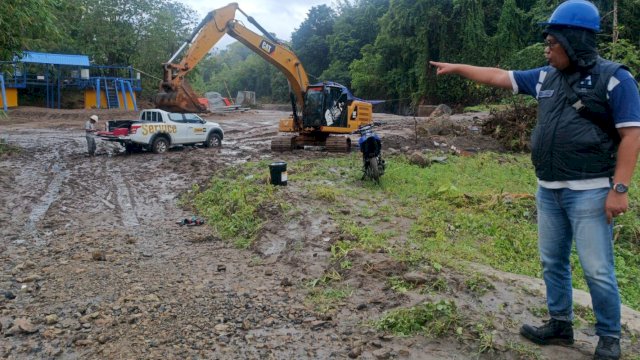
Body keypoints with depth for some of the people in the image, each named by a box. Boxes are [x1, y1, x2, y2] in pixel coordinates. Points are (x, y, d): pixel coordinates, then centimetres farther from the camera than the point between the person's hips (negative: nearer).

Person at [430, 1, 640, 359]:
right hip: (548, 191, 7)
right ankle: (561, 325, 30)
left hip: (589, 192, -6)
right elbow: (497, 76, 18)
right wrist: (456, 67, 20)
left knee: (598, 270, -1)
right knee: (553, 262, 14)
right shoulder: (546, 77, 10)